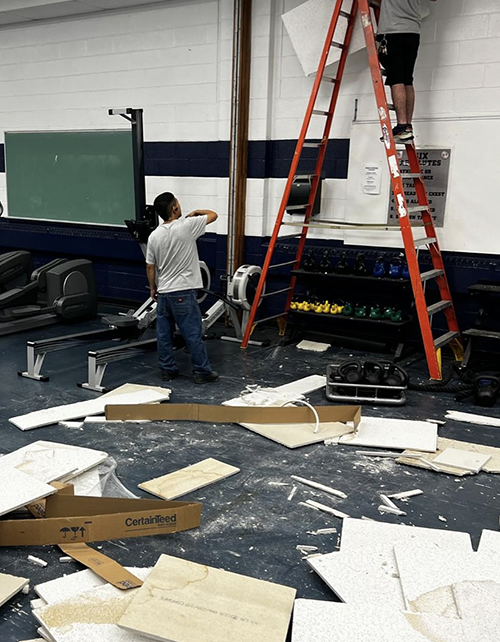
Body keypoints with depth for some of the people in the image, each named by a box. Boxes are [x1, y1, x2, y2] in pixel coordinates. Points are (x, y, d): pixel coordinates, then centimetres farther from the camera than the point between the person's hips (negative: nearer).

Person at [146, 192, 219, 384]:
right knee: (193, 334, 1)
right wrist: (196, 212, 18)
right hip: (183, 293, -5)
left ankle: (167, 370, 21)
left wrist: (153, 288, 21)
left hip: (163, 293, 5)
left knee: (164, 334, 12)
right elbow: (213, 215, -1)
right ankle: (202, 372, 8)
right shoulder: (186, 226, -13)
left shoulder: (154, 236, 2)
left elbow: (150, 267, 8)